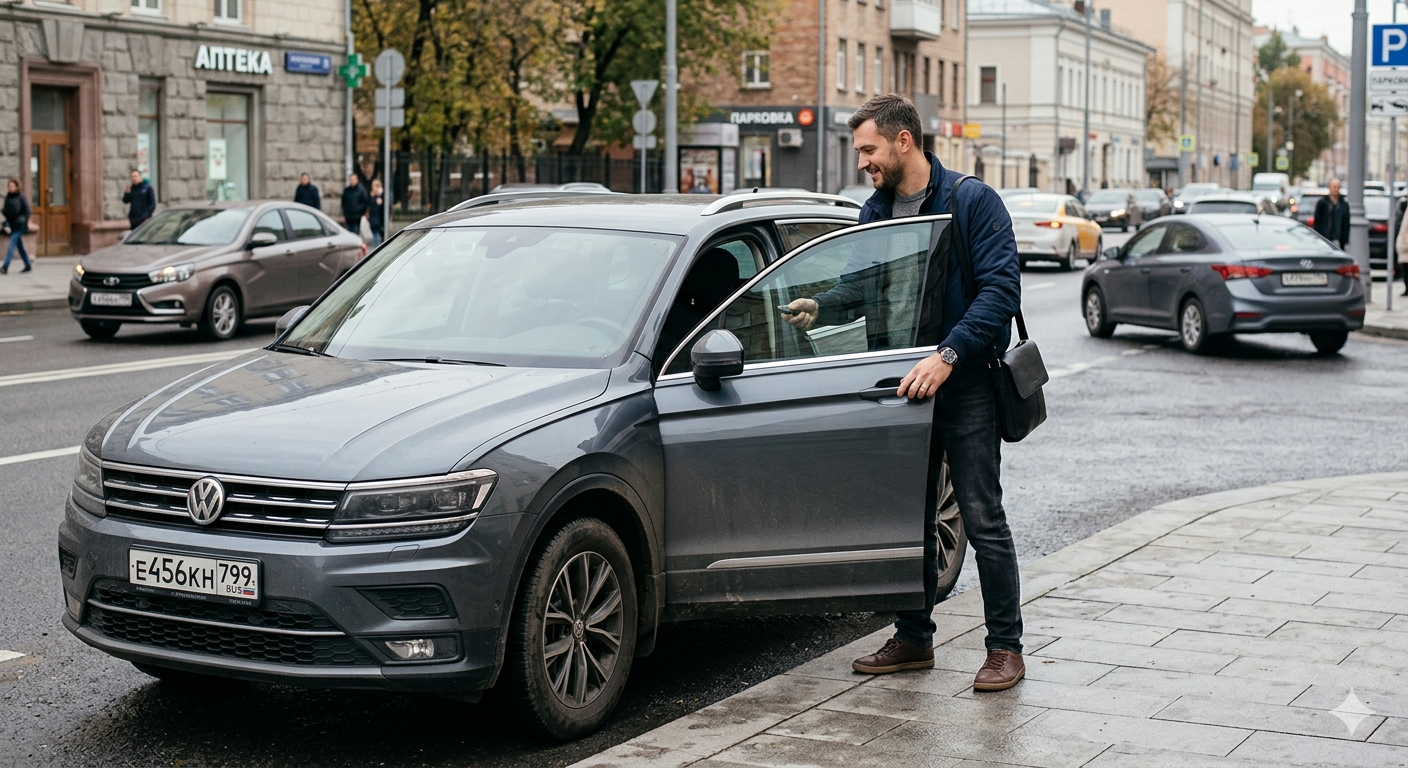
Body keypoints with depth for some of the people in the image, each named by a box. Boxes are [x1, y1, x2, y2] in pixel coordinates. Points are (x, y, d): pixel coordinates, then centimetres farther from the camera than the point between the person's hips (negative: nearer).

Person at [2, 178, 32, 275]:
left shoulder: (22, 197, -8)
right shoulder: (8, 197, 9)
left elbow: (27, 212, -6)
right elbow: (5, 211, 15)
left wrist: (24, 222, -12)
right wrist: (6, 224, 5)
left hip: (19, 225, -7)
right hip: (11, 225, 7)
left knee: (11, 246, -13)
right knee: (19, 245, 13)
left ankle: (5, 267, -17)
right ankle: (28, 265, 23)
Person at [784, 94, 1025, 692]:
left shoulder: (972, 201, -9)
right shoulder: (874, 212, 10)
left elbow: (1001, 289, -17)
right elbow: (863, 284, 18)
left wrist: (947, 355, -26)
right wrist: (820, 305, -4)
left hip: (965, 384, -6)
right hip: (904, 383, 6)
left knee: (982, 518, -3)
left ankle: (1005, 647, 7)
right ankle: (913, 638, 23)